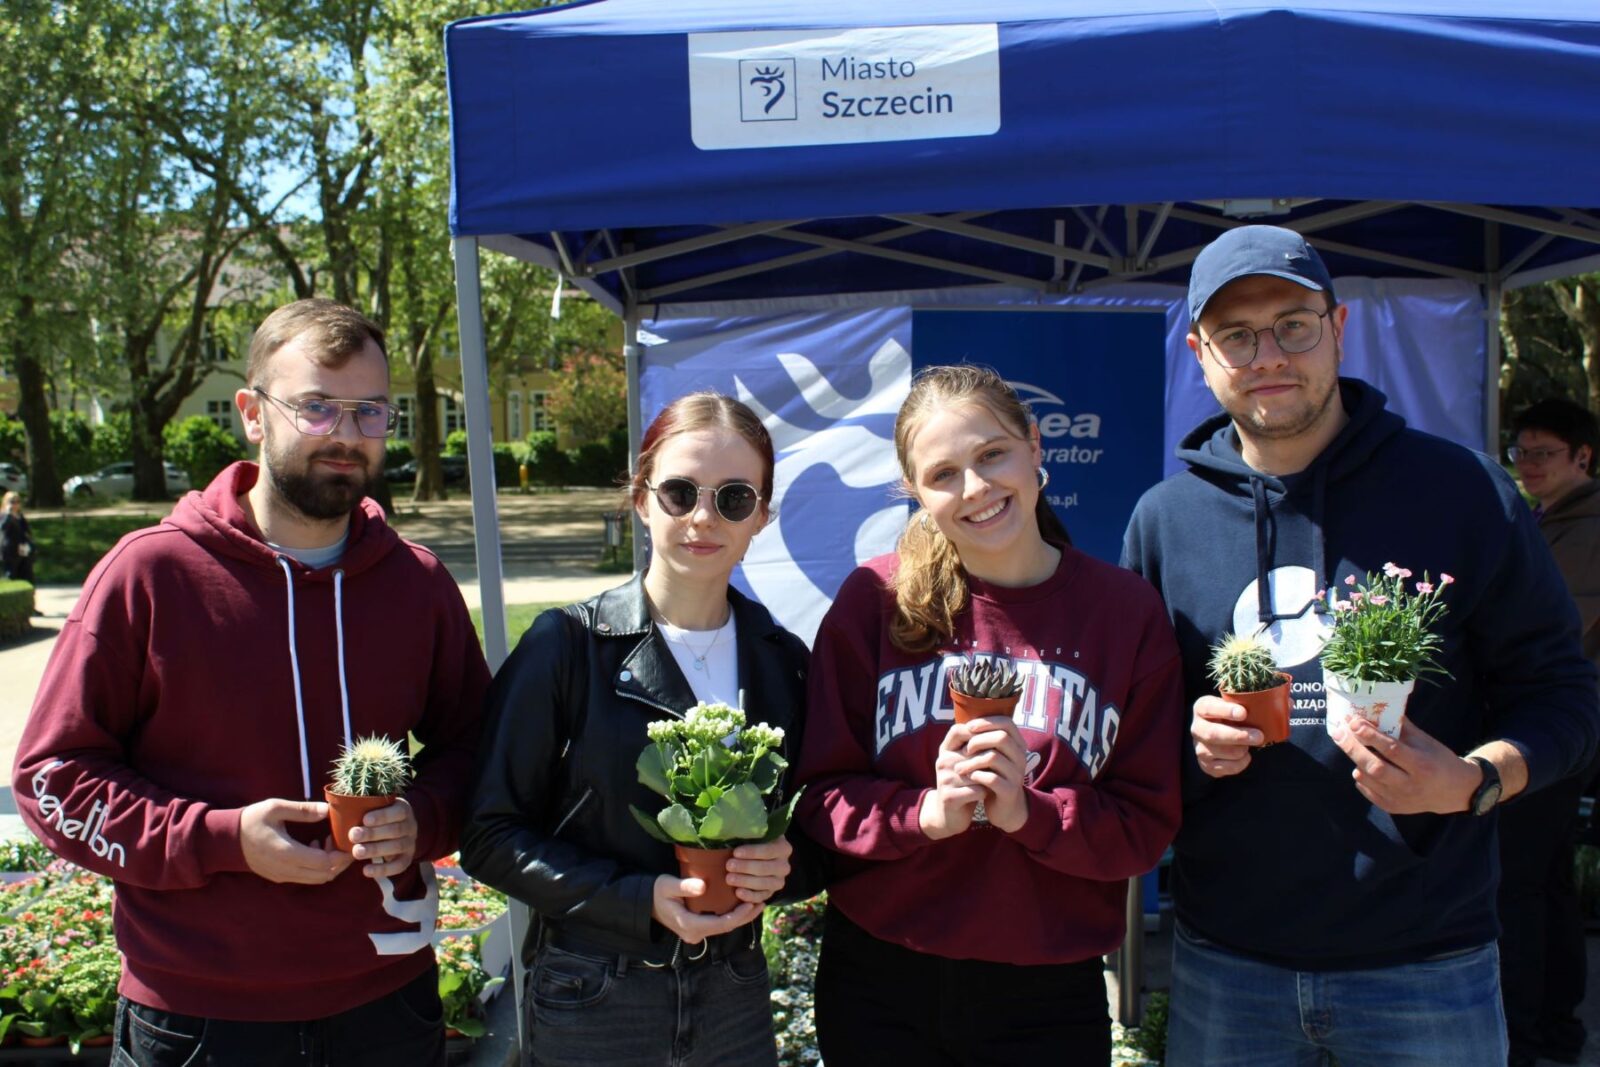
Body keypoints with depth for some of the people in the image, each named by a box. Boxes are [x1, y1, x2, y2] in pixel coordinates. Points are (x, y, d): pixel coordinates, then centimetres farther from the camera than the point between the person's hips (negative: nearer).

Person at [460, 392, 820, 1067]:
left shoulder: (784, 660, 0)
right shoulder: (566, 646, -11)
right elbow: (491, 835, -10)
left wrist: (786, 869, -14)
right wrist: (643, 899, -20)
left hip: (737, 997, 3)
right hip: (591, 1005, -3)